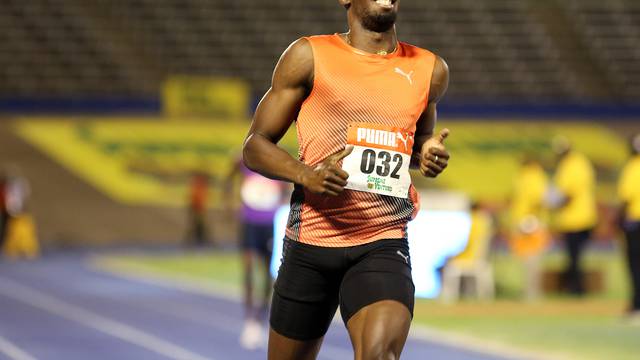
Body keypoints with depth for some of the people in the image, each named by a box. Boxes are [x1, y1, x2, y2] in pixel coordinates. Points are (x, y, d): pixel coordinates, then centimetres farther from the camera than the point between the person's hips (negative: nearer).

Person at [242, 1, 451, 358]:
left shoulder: (430, 70, 8)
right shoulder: (309, 57, 0)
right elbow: (256, 144, 2)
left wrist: (428, 154, 3)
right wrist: (306, 174, -18)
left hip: (384, 246, 0)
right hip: (311, 243, 0)